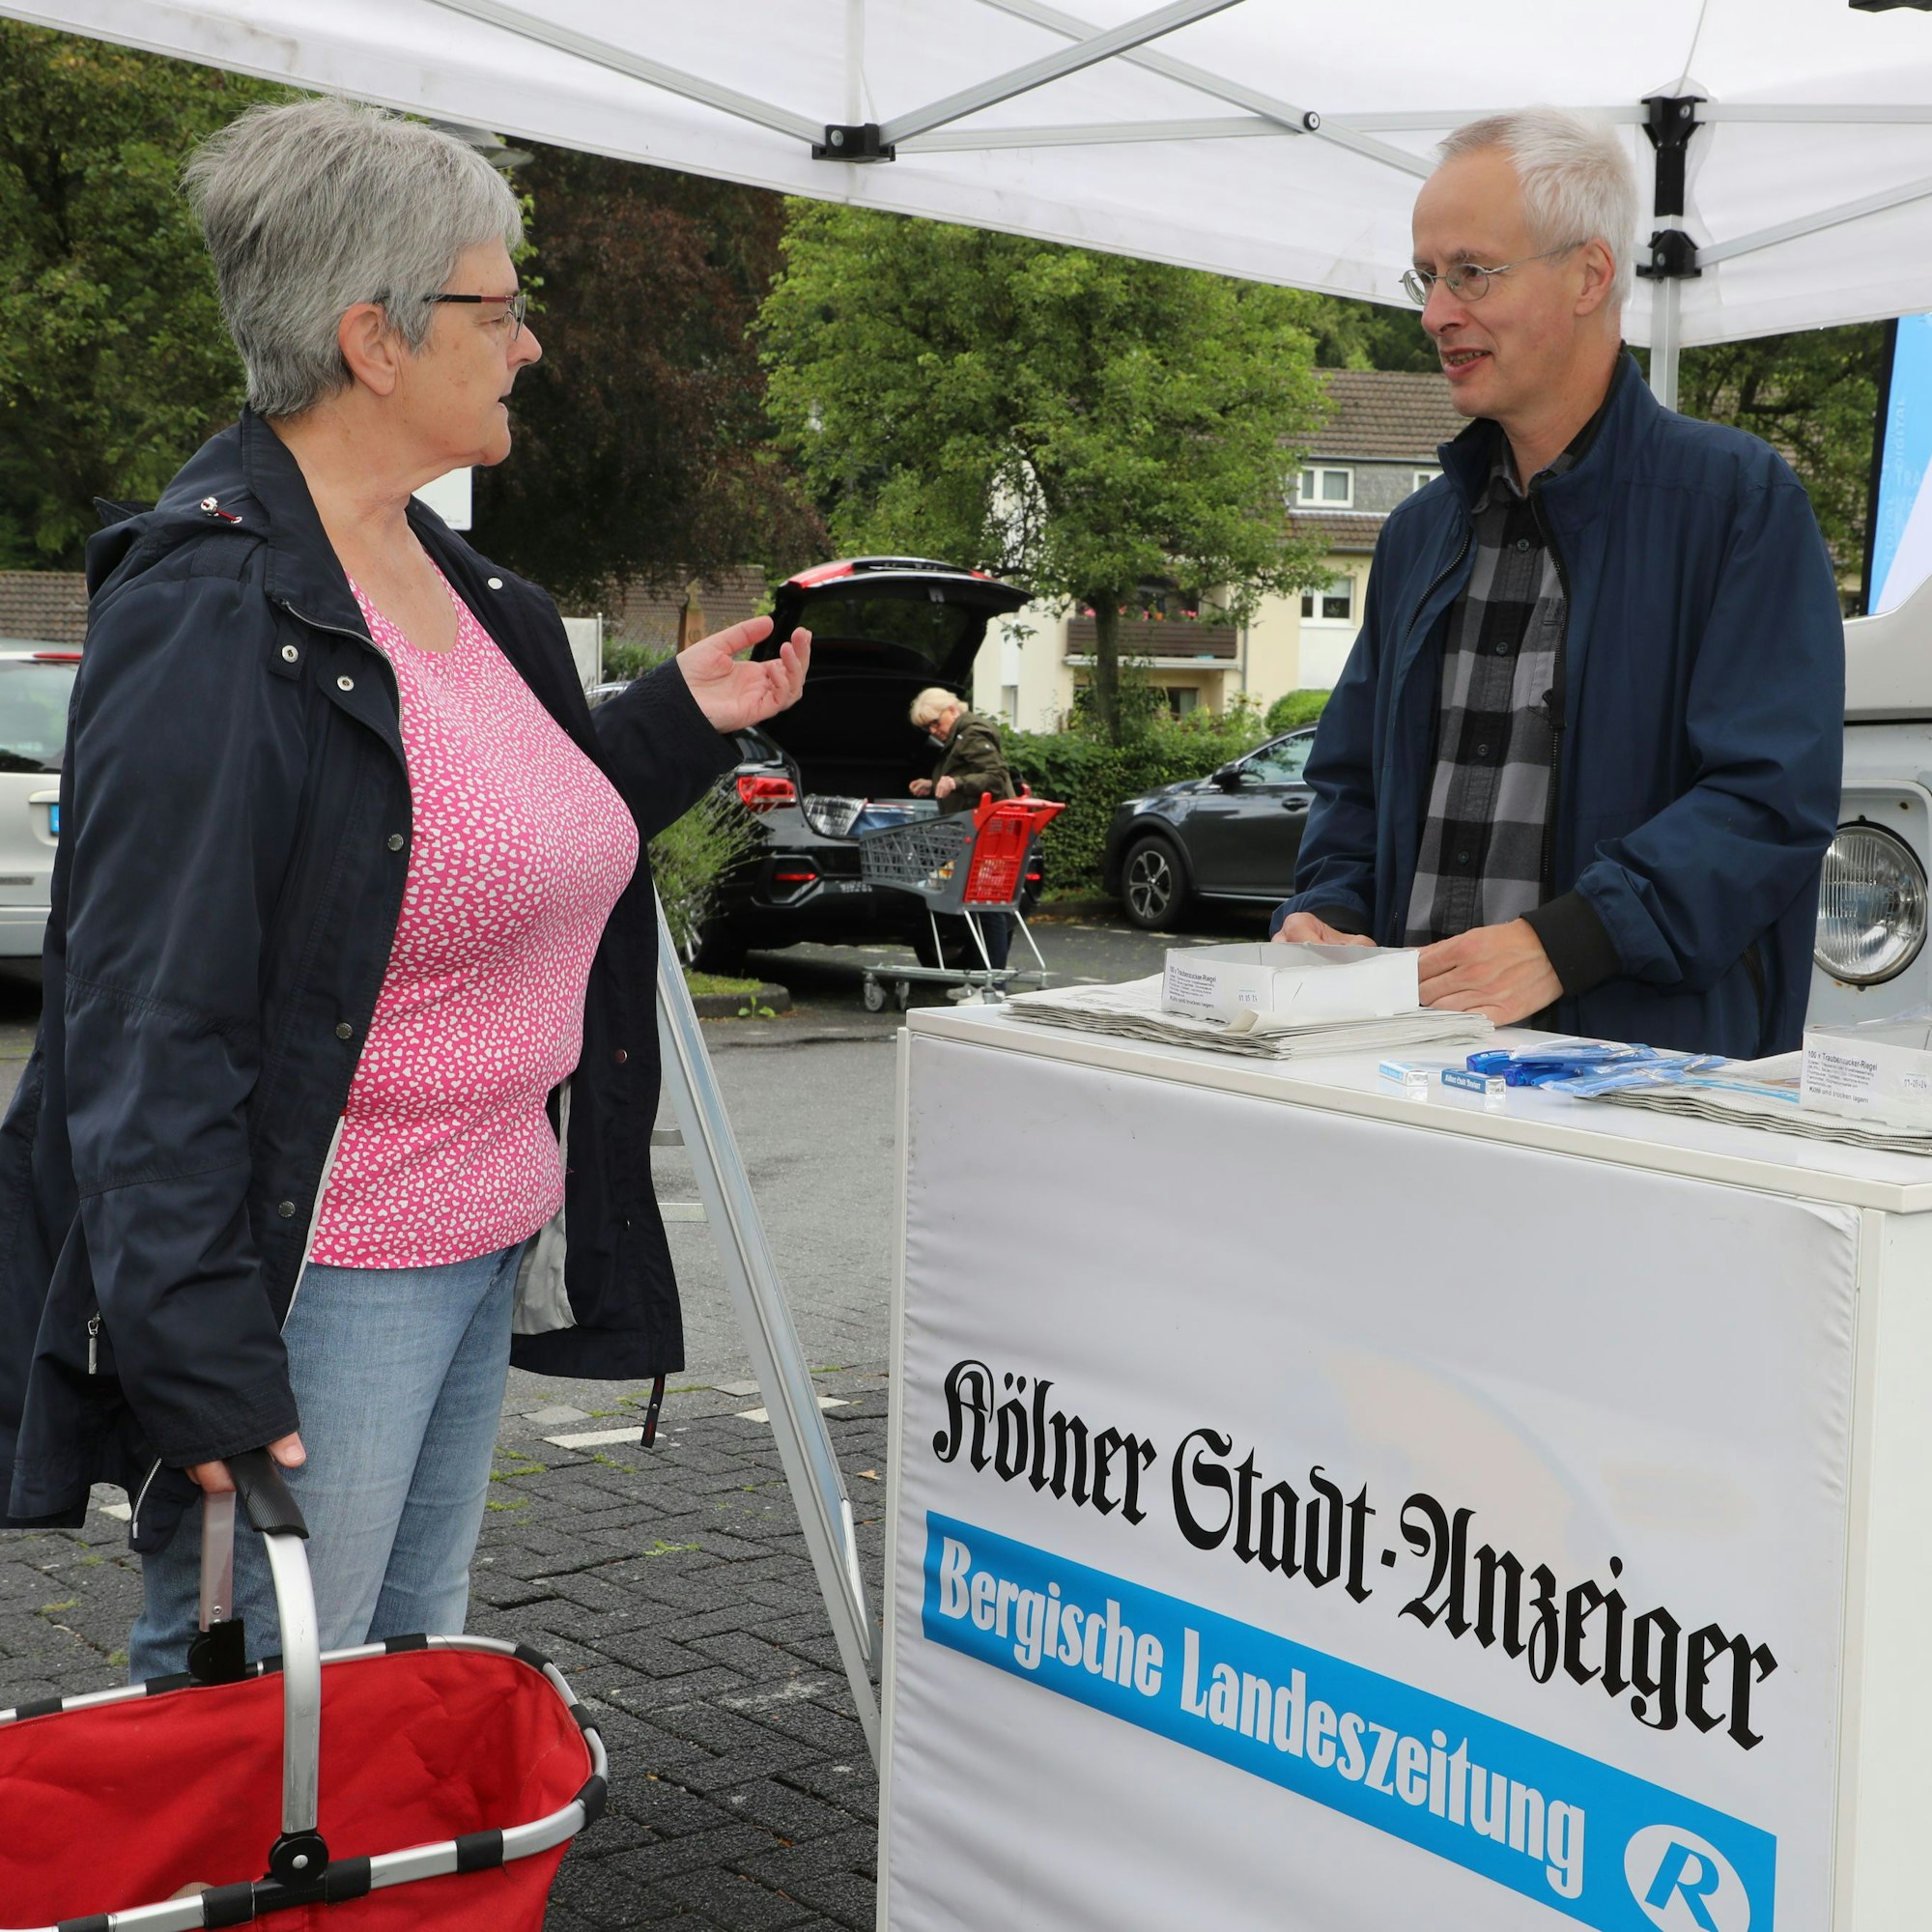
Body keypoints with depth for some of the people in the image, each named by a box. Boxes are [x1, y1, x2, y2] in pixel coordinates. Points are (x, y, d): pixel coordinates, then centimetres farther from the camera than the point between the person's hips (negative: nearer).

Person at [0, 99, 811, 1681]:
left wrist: (684, 721, 11)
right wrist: (203, 1368, -26)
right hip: (311, 1273, -9)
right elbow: (146, 1026, -22)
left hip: (486, 1252, 10)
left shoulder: (442, 571, 11)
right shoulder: (217, 611, -18)